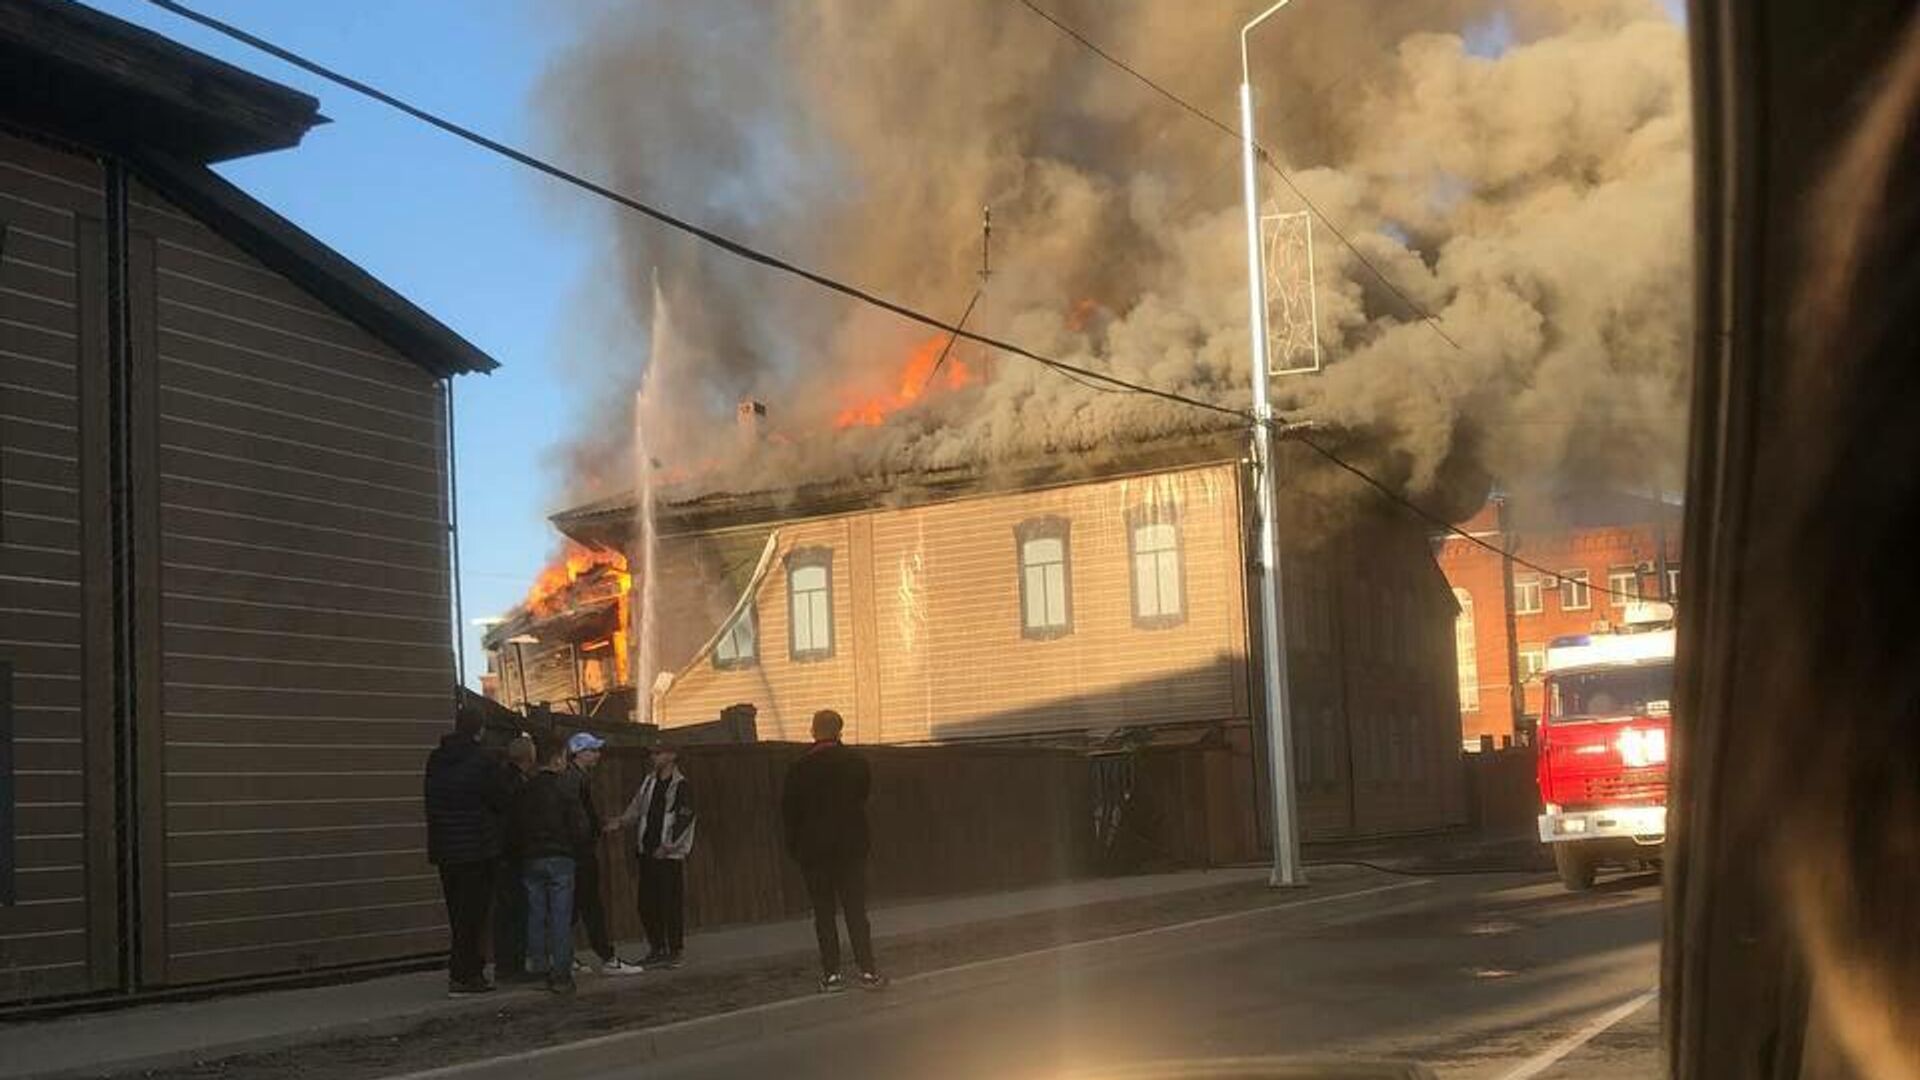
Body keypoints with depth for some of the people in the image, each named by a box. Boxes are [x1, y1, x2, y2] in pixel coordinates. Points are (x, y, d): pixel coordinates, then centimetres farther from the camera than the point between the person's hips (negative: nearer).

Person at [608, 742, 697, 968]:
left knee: (672, 904, -4)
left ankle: (674, 951, 5)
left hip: (670, 855, -6)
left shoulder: (681, 786, -6)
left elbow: (683, 821, -11)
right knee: (647, 903, 7)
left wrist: (667, 846, -16)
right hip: (648, 852, 7)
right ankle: (656, 949, 18)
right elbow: (636, 809, 15)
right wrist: (620, 822, -3)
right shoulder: (649, 782, 13)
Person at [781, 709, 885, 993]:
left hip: (814, 849, -1)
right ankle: (867, 971, 1)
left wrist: (793, 845, 7)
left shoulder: (800, 768, -8)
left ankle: (832, 974, 4)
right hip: (852, 845, 1)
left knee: (824, 913, 5)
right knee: (856, 910, 5)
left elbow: (789, 810, -3)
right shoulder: (857, 763, -2)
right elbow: (863, 798, 9)